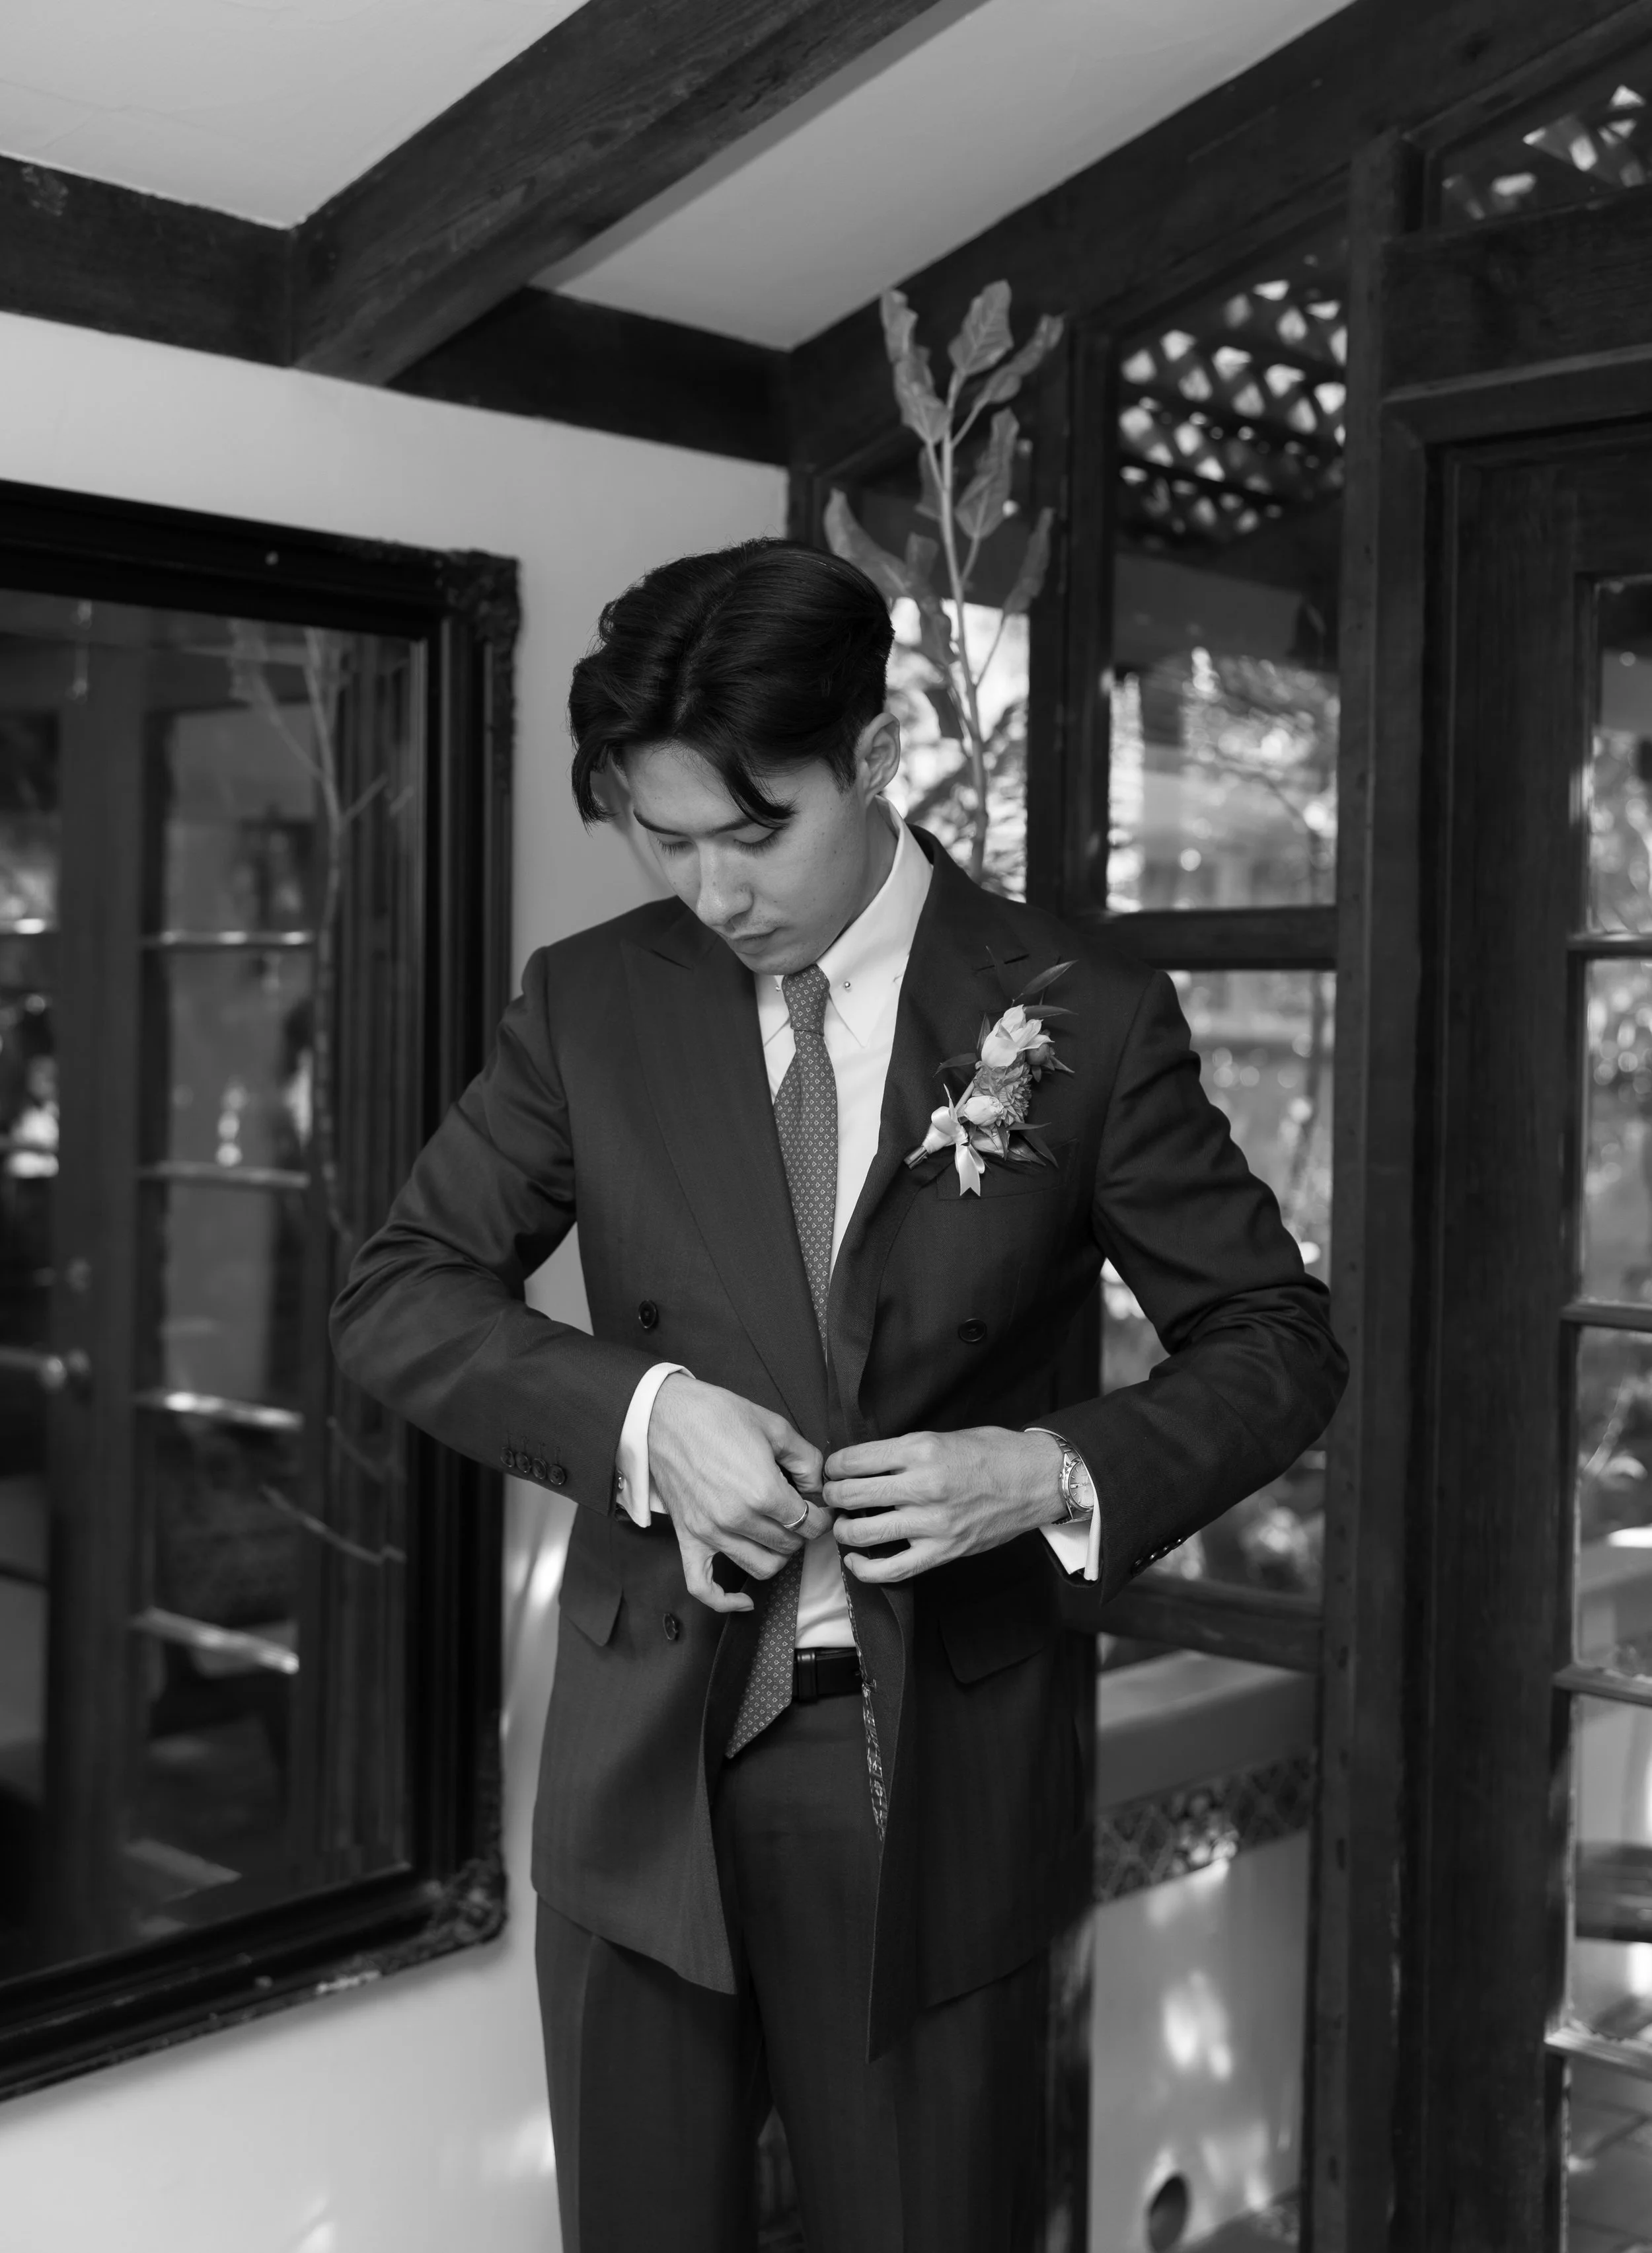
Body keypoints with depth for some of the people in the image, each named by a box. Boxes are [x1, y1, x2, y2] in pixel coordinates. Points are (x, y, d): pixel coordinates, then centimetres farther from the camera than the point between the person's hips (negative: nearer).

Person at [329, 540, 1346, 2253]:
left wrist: (1061, 1472, -17)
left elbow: (1277, 1342, 1)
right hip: (647, 1769, 2)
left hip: (941, 1774, -1)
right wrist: (641, 1409, -15)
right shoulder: (590, 1002, 0)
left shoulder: (1083, 1018, -5)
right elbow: (394, 1296, 2)